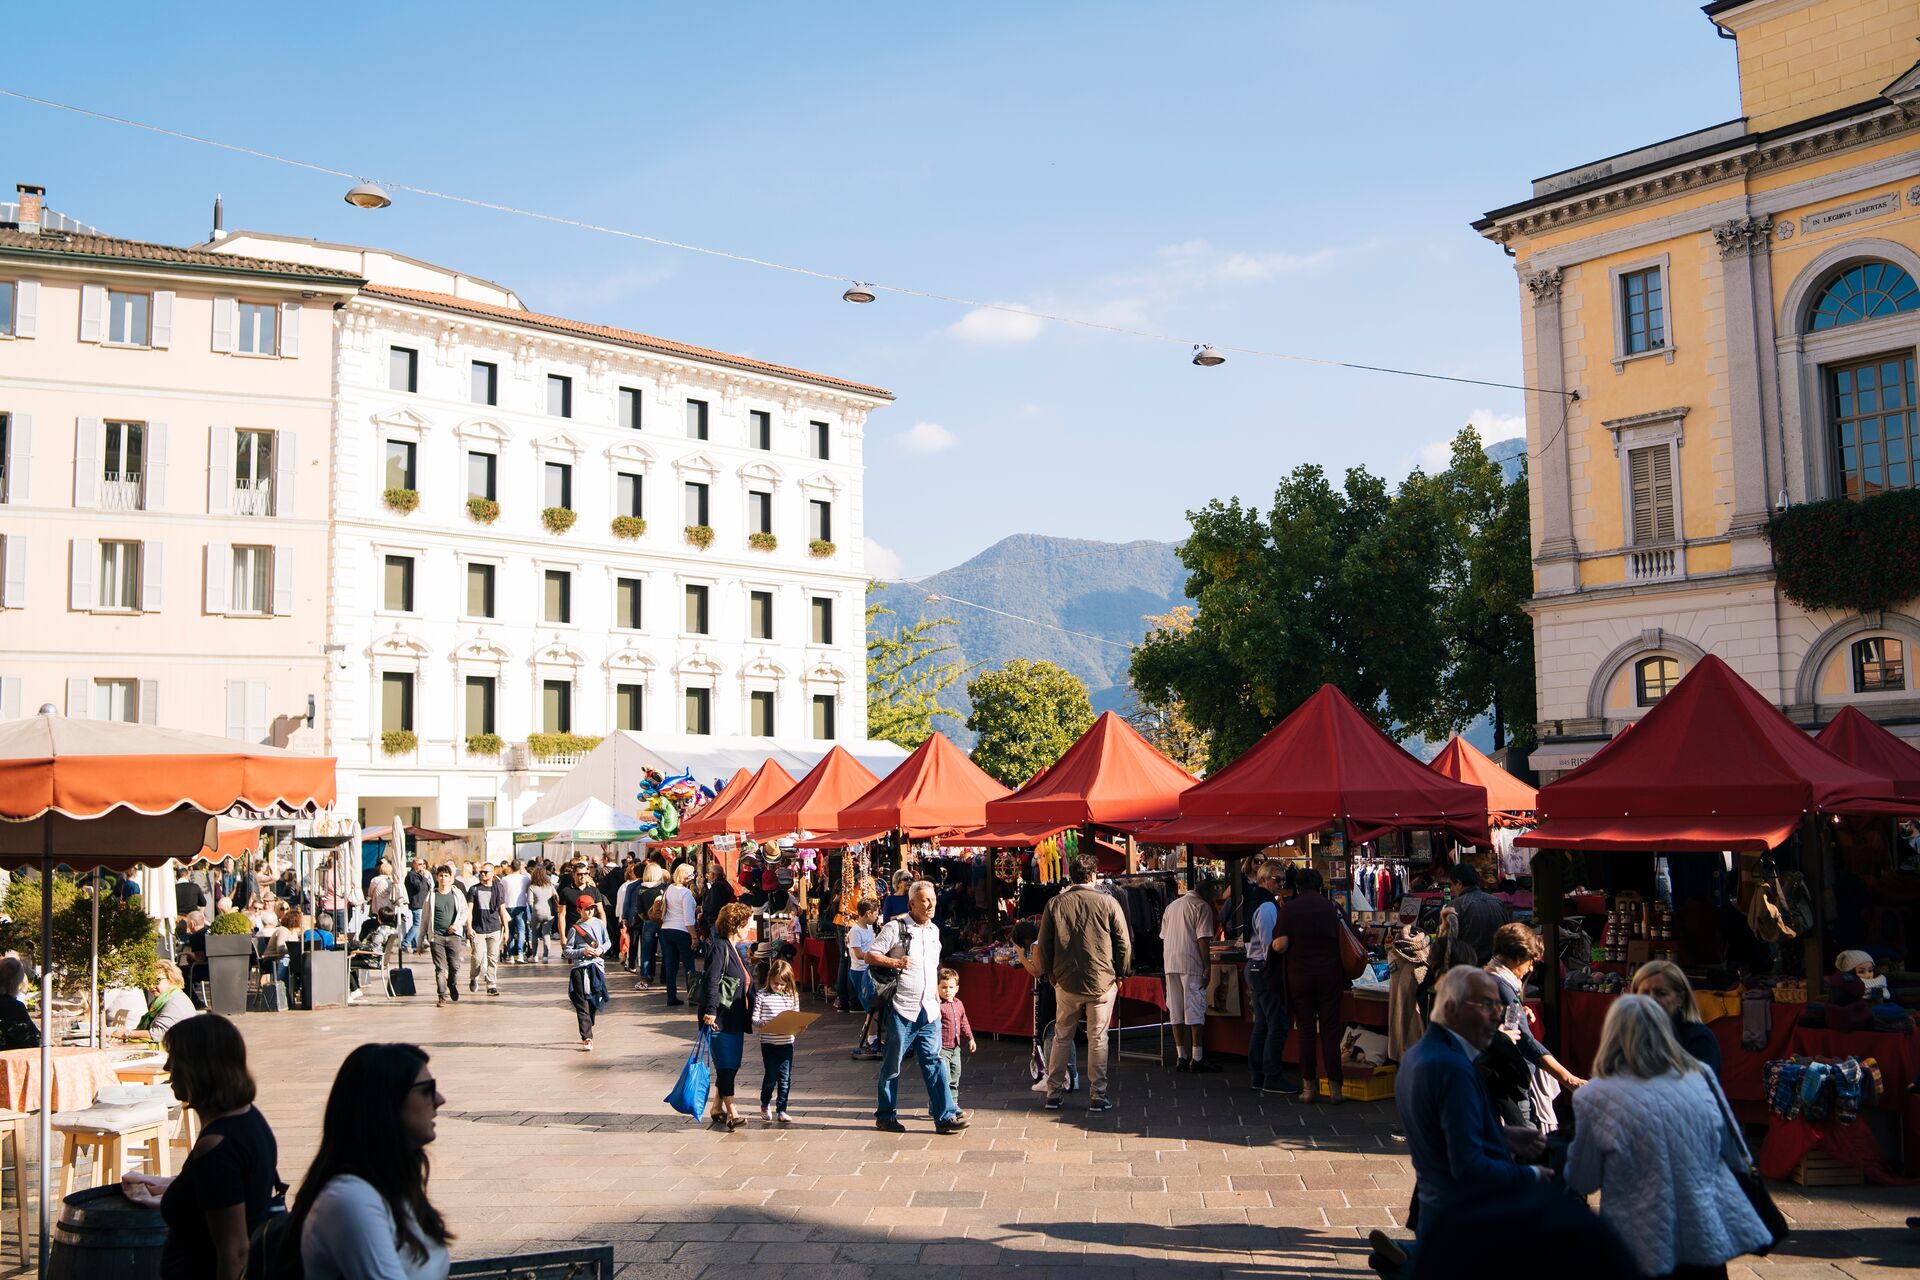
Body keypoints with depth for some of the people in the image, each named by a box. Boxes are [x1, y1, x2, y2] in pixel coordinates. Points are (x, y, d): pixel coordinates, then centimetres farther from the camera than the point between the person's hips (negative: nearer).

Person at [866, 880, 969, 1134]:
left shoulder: (934, 930, 15)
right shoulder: (895, 927, -5)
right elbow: (870, 956, -7)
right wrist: (895, 962, -20)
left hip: (929, 1010, 5)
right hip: (902, 1009, -5)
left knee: (934, 1062, 2)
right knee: (892, 1064, 4)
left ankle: (945, 1116, 1)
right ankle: (886, 1116, 15)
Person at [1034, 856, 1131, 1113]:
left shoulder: (1055, 904, -2)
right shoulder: (1108, 903, -6)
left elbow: (1043, 946, 3)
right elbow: (1124, 944, -2)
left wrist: (1051, 975, 17)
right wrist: (1119, 975, 11)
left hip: (1066, 983, 2)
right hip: (1102, 983, -2)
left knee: (1062, 1038, 12)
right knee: (1098, 1039, 6)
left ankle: (1054, 1094, 15)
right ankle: (1098, 1096, 8)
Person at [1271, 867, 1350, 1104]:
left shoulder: (1289, 909, -3)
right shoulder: (1330, 907, 4)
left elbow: (1280, 945, -11)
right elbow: (1340, 941, 9)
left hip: (1299, 975, -1)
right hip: (1329, 974, 1)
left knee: (1306, 1031, 6)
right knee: (1330, 1031, 4)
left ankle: (1308, 1086, 9)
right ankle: (1334, 1087, 3)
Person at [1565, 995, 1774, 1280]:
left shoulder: (1596, 1098, -13)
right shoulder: (1700, 1078, -2)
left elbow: (1581, 1182, -3)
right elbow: (1737, 1157, 11)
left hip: (1645, 1248, -3)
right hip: (1707, 1236, 4)